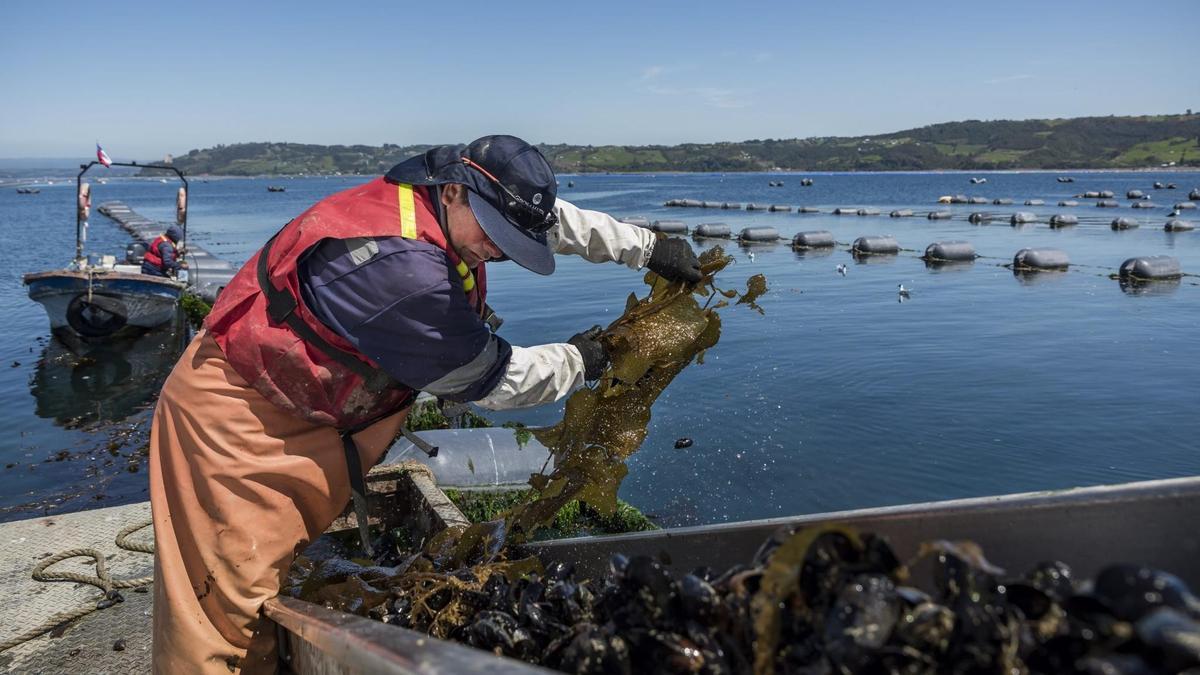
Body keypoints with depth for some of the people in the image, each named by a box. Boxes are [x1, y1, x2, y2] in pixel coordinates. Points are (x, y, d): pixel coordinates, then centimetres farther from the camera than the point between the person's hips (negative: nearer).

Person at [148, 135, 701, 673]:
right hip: (236, 418, -9)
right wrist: (577, 361, -5)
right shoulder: (399, 265, -32)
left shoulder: (441, 200, -5)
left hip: (301, 410, 9)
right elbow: (487, 379, -21)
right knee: (228, 606, -4)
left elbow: (555, 220, 12)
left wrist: (647, 247, 16)